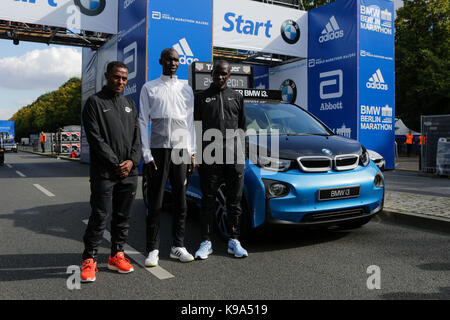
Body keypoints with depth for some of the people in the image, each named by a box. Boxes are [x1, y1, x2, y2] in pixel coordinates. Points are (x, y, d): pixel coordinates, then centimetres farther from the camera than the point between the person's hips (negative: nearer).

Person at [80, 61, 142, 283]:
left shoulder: (130, 104, 17)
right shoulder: (94, 102, 1)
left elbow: (136, 137, 13)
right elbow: (95, 138, -8)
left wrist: (132, 161, -4)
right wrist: (116, 163, -12)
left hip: (129, 173, 5)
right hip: (104, 173, -5)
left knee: (123, 216, 10)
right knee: (99, 217, -3)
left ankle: (117, 255, 21)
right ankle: (89, 260, 8)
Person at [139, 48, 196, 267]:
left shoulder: (186, 89, 15)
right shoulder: (149, 88, 6)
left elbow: (190, 122, 16)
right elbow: (143, 122, 1)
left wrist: (192, 151, 8)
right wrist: (146, 154, -7)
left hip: (181, 150, 3)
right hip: (158, 149, -3)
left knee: (181, 200, 6)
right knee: (155, 202, -2)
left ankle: (178, 246, 16)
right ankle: (153, 250, 6)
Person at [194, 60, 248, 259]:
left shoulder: (237, 97, 16)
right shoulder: (201, 97, 12)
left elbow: (242, 126, 18)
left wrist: (239, 149, 7)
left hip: (234, 156, 2)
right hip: (209, 157, -1)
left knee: (234, 200, 5)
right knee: (208, 200, 1)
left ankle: (234, 241, 14)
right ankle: (206, 242, 9)